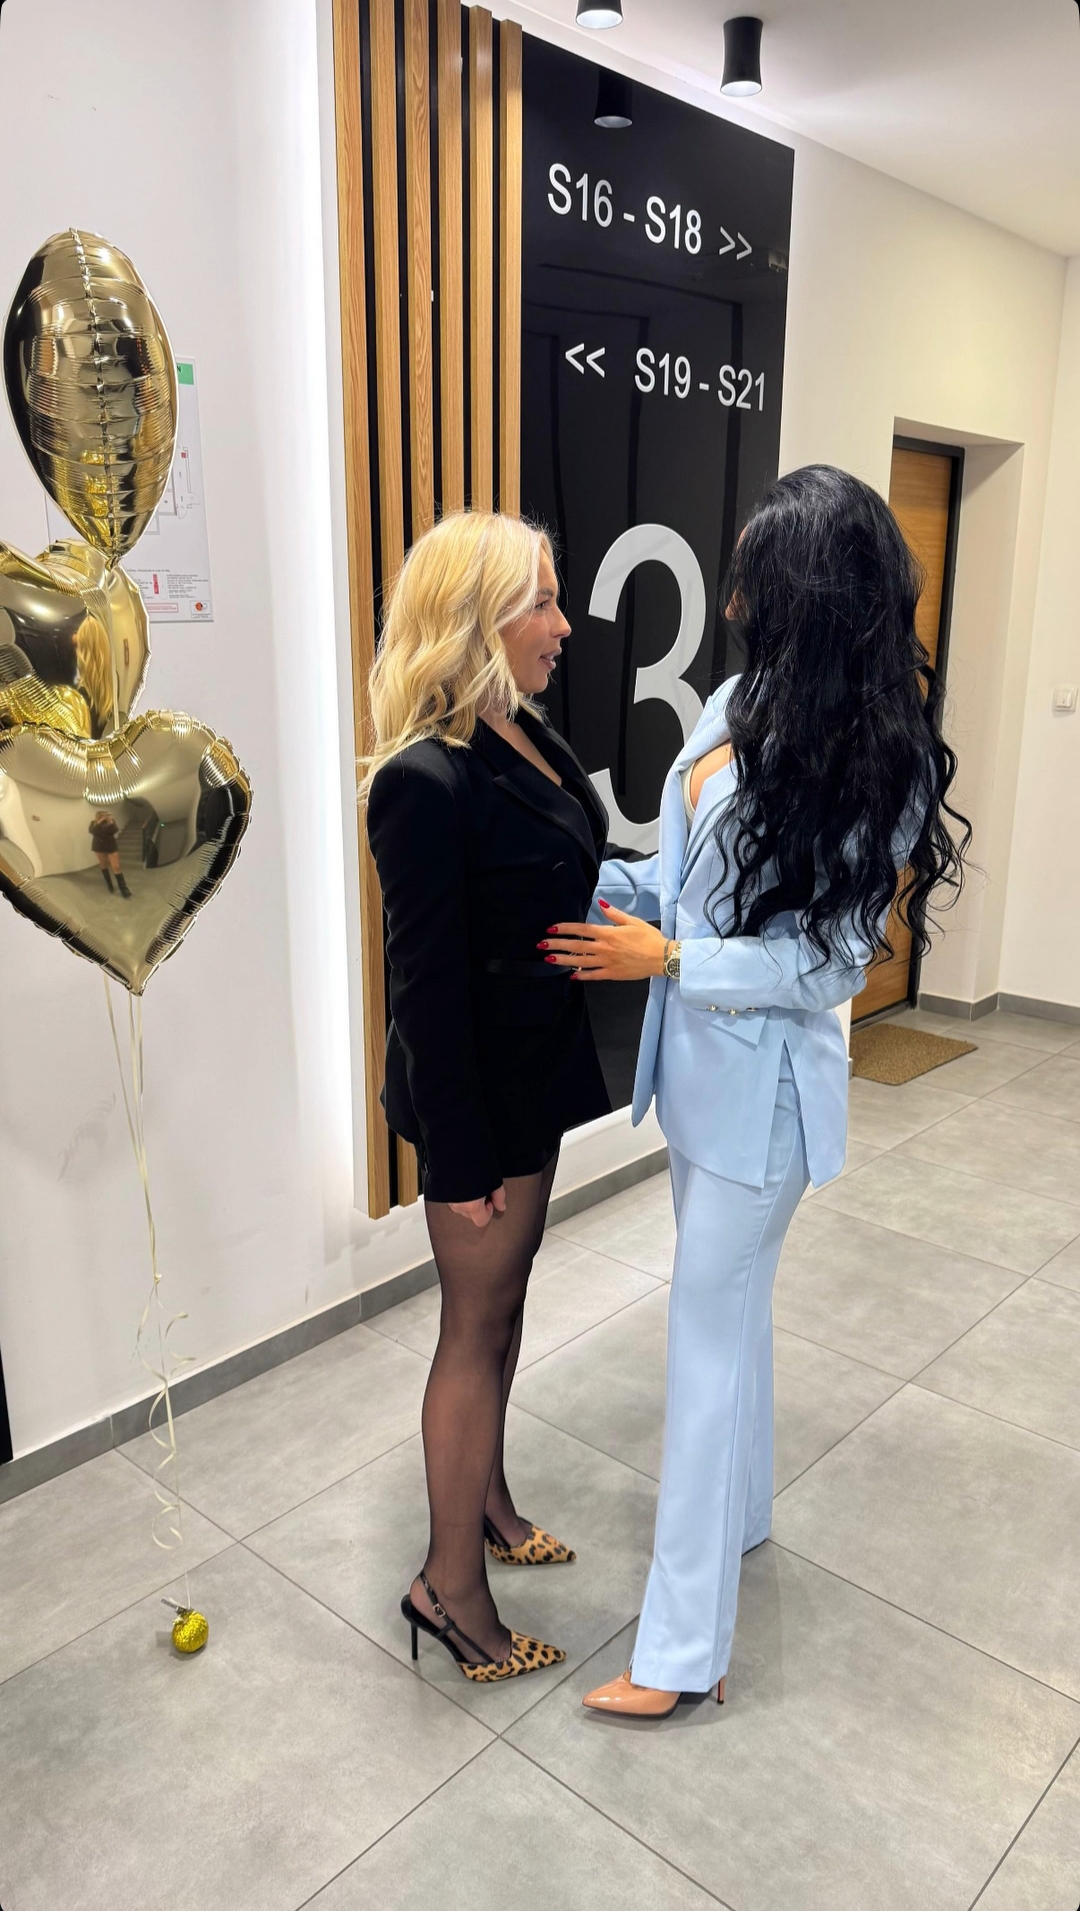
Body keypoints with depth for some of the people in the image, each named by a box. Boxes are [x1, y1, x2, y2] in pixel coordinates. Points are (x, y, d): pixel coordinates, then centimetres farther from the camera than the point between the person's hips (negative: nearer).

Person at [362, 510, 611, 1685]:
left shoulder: (524, 737, 2)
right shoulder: (426, 782, -24)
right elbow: (426, 983, -22)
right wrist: (462, 1158, -17)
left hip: (533, 1074, 9)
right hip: (478, 1093, -9)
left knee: (504, 1300, 22)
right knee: (476, 1325, 7)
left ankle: (486, 1500, 45)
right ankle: (450, 1583, 28)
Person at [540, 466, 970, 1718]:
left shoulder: (874, 757, -19)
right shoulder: (737, 704, 1)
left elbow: (835, 956, -17)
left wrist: (670, 960, -19)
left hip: (763, 1081, -7)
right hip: (700, 1063, 7)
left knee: (712, 1327, 1)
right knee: (729, 1300, 23)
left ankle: (685, 1647, 18)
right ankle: (739, 1507, 48)